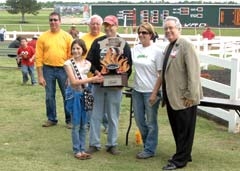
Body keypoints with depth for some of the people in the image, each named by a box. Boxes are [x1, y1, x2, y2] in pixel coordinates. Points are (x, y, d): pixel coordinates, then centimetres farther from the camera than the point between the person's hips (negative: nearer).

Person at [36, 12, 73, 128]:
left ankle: (69, 120, 17)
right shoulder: (43, 37, 0)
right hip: (48, 69, 1)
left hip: (63, 69, -1)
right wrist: (40, 76, -5)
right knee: (49, 96, 9)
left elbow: (72, 55, -1)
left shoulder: (67, 36, -1)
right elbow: (39, 57, -1)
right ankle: (51, 119, 23)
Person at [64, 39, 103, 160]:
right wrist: (91, 79, -19)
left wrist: (97, 79, -5)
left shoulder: (88, 63, 6)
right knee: (76, 125, 1)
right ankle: (76, 150, 10)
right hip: (75, 95, -4)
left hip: (85, 94, 4)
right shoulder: (68, 63, -8)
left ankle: (82, 149, 18)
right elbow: (74, 82, -16)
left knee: (84, 125, 9)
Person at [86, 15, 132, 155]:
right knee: (96, 115, 6)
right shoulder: (98, 42, 5)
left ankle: (112, 144, 18)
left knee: (113, 116, 8)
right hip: (98, 84, 1)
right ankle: (94, 144, 15)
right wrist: (95, 71, -16)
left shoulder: (124, 44, 3)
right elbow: (89, 60, 2)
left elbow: (128, 65, 1)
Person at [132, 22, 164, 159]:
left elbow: (161, 74, -10)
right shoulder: (136, 49, 5)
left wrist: (154, 93, -14)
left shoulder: (157, 51, -9)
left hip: (151, 91, -5)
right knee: (139, 120, 14)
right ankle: (148, 143, 33)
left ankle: (149, 149, 17)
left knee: (151, 122, 5)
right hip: (137, 90, 6)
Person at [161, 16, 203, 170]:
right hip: (172, 97, 8)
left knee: (184, 130, 4)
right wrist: (165, 95, 12)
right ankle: (183, 155, 30)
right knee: (177, 129, 16)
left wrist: (190, 95, -20)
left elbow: (194, 71, -18)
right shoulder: (169, 47, 13)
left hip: (184, 98, -8)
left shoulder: (186, 45, -12)